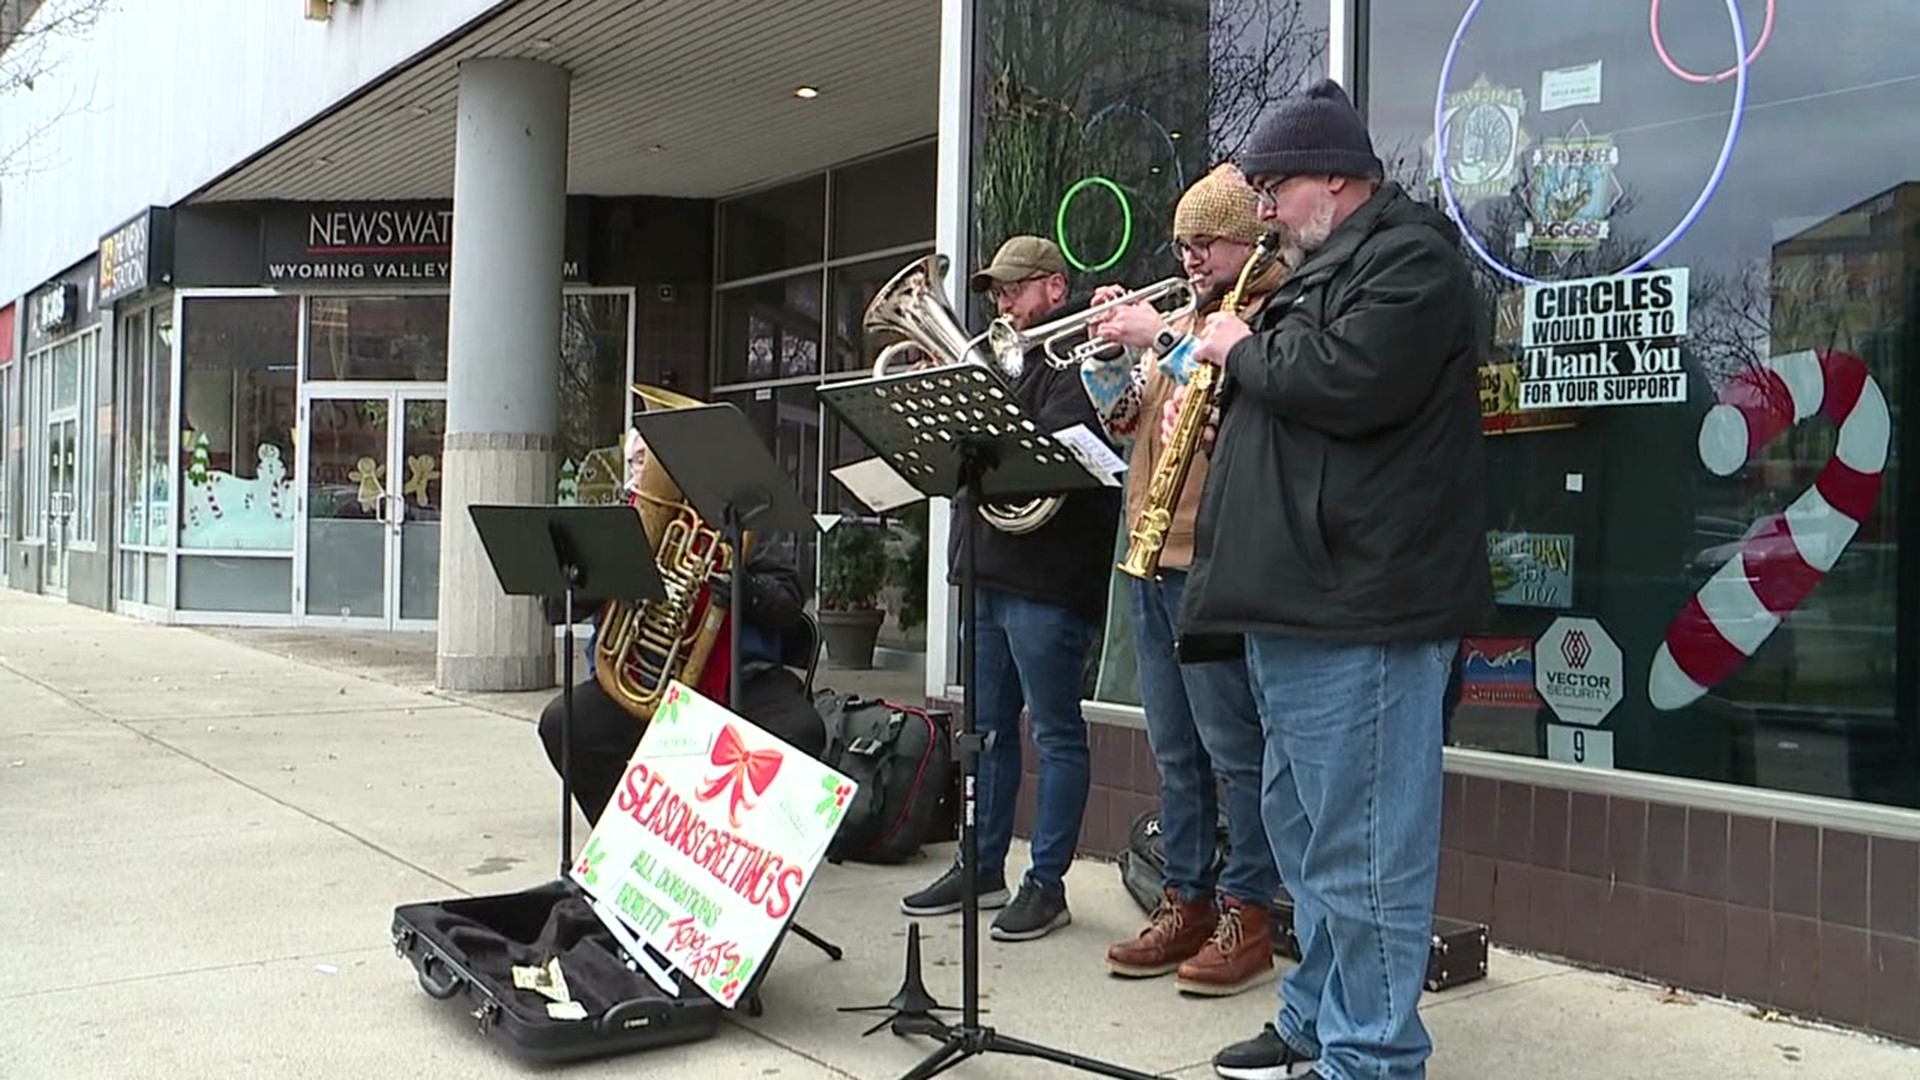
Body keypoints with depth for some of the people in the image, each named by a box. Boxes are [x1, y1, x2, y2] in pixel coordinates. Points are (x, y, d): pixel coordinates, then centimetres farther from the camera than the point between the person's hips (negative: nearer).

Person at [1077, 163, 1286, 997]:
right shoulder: (1187, 319, 21)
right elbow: (1126, 425, 20)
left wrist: (1161, 341, -17)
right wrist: (1114, 351, 5)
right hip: (1152, 558, 8)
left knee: (1233, 750, -4)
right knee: (1175, 751, 12)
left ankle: (1247, 914, 4)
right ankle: (1185, 902, 20)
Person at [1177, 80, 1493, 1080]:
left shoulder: (1411, 255, -7)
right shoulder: (1323, 269, 22)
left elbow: (1348, 382, -23)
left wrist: (1244, 352, -7)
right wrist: (1236, 363, 8)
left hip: (1360, 605, -11)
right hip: (1294, 598, 11)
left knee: (1359, 850, -6)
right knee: (1308, 833, 17)